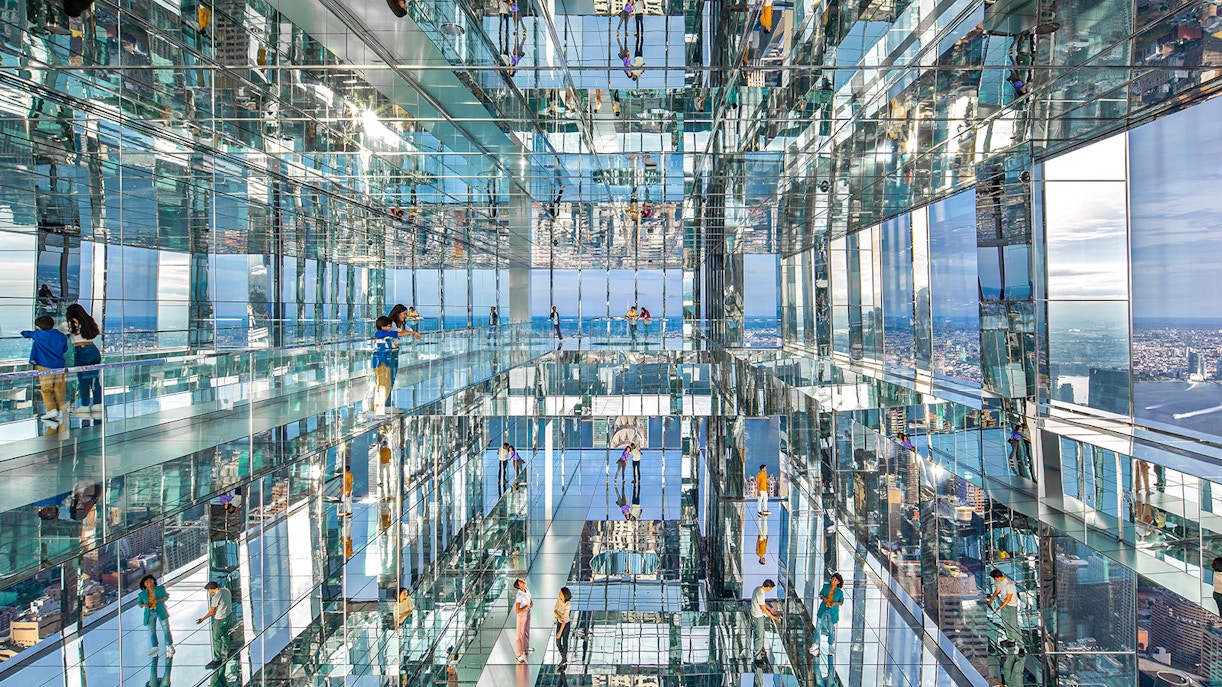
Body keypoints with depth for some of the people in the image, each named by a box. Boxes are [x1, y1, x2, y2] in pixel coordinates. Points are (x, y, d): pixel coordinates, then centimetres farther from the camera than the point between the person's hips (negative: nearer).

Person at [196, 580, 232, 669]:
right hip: (229, 615, 9)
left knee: (216, 639, 1)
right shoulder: (227, 590, -1)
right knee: (225, 635, 25)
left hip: (220, 619, -9)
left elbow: (212, 612, -20)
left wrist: (202, 619, -11)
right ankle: (225, 653, 42)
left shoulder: (216, 596, -25)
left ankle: (217, 660, 6)